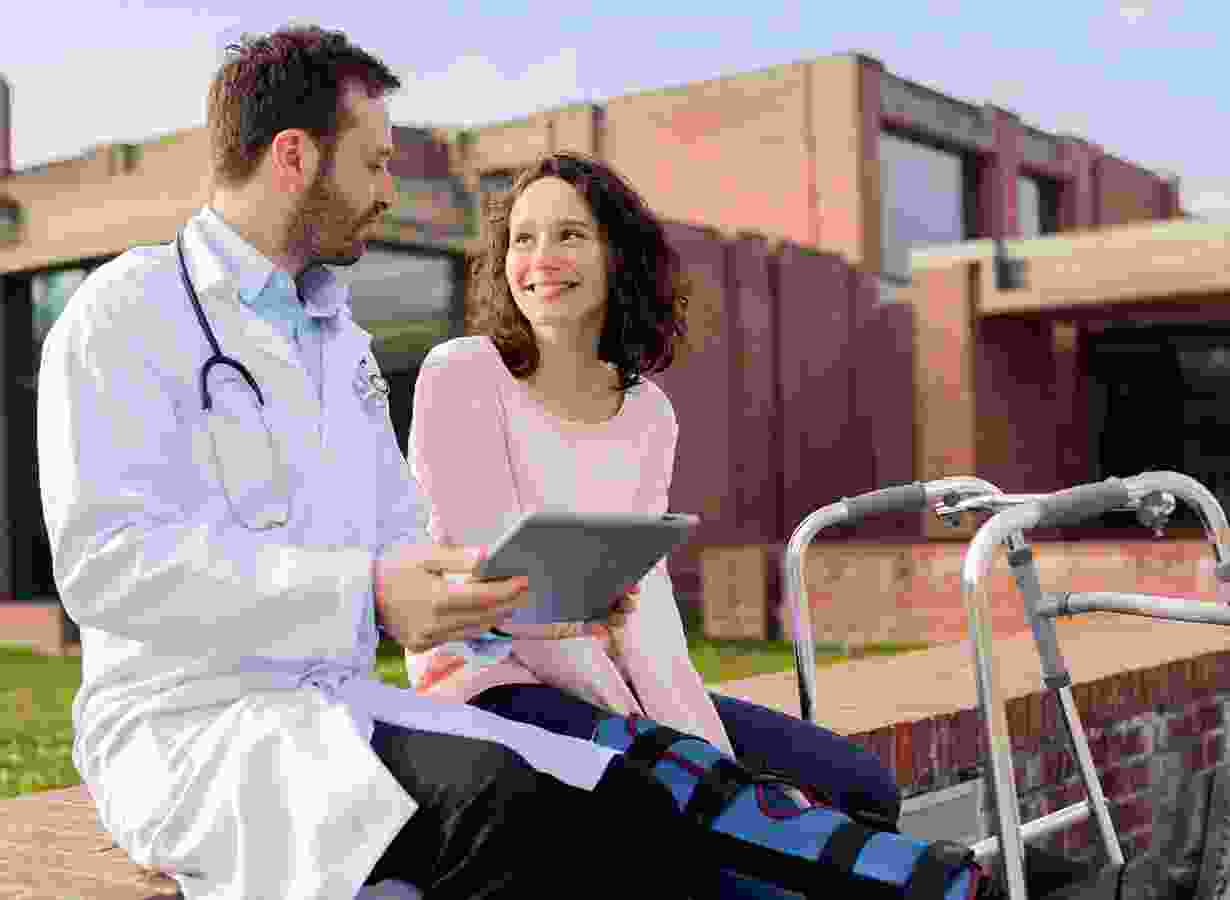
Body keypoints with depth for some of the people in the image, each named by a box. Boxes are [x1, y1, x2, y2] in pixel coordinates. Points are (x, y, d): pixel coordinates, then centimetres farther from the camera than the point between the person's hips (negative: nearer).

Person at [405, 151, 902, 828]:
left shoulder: (648, 414, 10)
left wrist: (713, 757, -15)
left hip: (615, 684, 6)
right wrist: (662, 746, -16)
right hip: (490, 686, -6)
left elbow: (644, 607, 2)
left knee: (860, 787, -4)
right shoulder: (461, 374, -7)